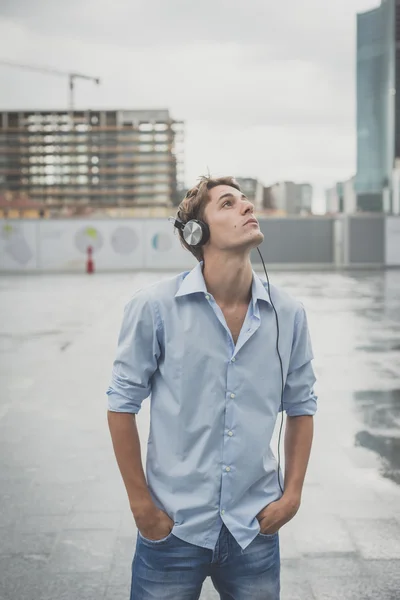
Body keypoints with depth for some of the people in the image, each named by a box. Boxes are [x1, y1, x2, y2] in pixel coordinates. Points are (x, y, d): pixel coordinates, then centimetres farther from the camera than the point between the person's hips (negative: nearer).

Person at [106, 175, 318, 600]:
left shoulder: (289, 314, -1)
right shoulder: (154, 306, -10)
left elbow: (301, 406, 10)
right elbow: (123, 404, -4)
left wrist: (292, 494, 5)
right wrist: (140, 503, -4)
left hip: (254, 531, 3)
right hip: (173, 528, -2)